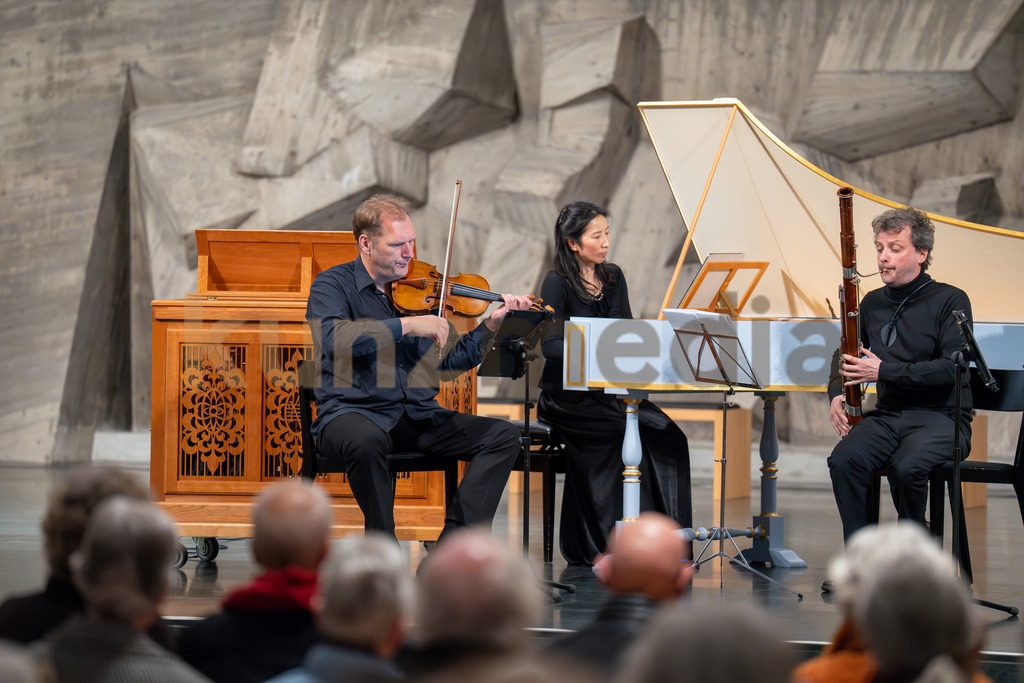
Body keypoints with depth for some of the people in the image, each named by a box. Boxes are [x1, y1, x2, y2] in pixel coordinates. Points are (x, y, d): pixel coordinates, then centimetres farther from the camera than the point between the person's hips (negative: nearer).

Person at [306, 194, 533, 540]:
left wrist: (492, 323, 0)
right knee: (366, 441, -41)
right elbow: (334, 338, -24)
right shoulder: (332, 285, -1)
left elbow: (450, 359, 15)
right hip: (353, 411, -6)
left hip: (416, 416, 6)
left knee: (503, 435, -11)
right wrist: (406, 325, -26)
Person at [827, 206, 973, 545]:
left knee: (907, 467, -36)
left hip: (940, 417, -5)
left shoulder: (950, 301, -3)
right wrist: (836, 393, 9)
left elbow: (953, 367, -14)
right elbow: (845, 354, 30)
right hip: (886, 415, 5)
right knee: (844, 460, -27)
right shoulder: (873, 302, 16)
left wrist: (885, 371, -16)